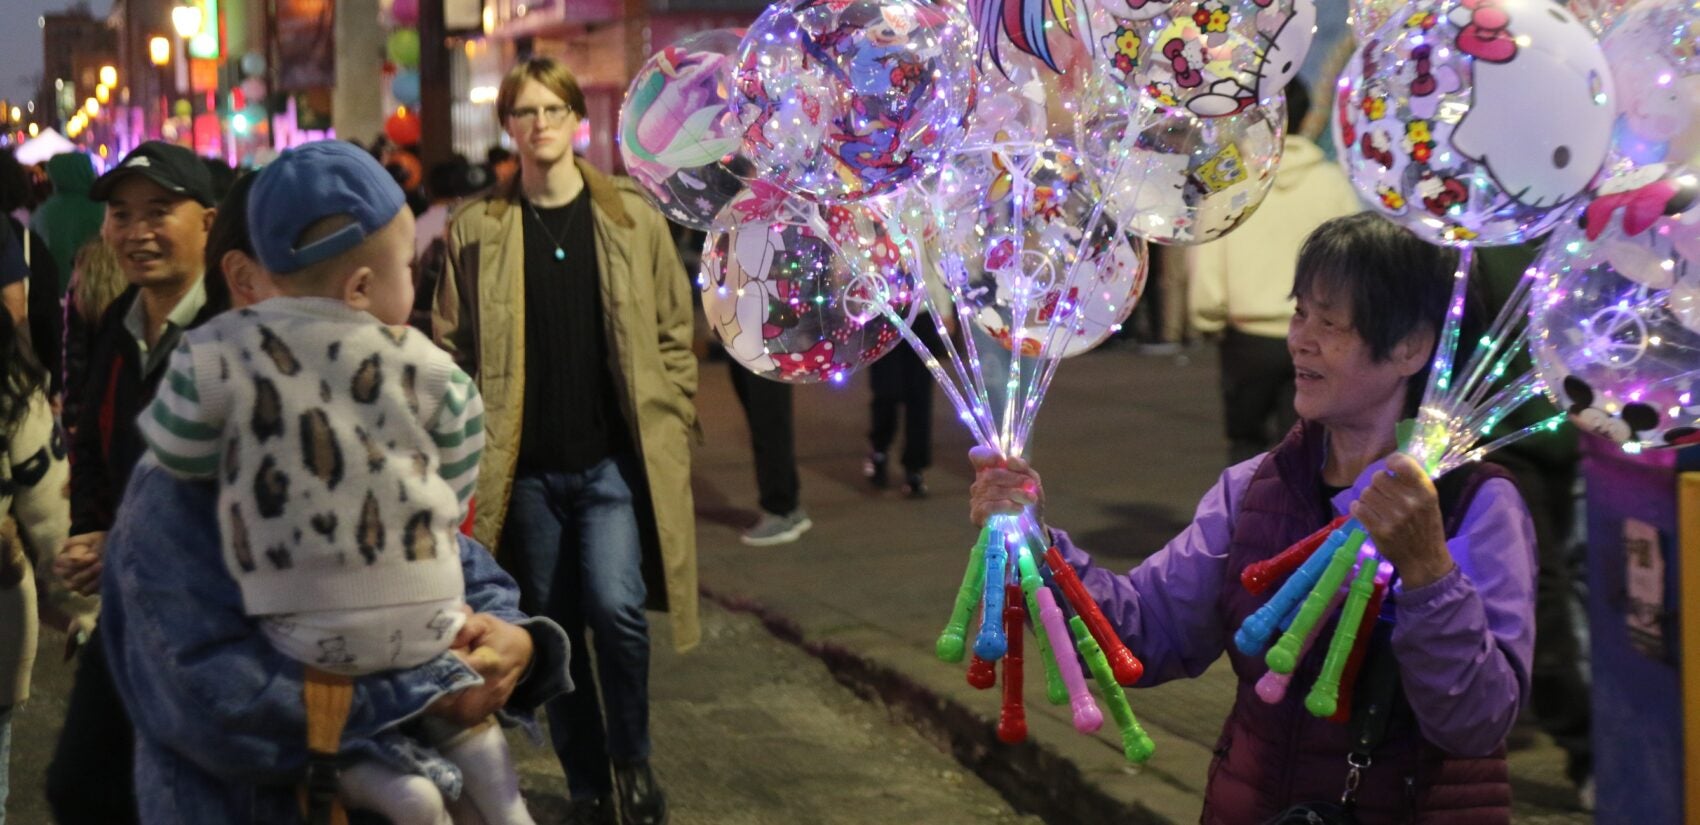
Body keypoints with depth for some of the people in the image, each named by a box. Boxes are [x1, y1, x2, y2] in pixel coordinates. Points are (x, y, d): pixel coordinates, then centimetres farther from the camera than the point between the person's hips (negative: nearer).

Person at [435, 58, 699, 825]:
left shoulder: (631, 216, 3)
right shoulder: (477, 229, 2)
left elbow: (675, 331, 7)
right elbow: (453, 347, 4)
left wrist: (670, 424, 0)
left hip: (617, 461, -1)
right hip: (527, 469, 1)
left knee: (615, 607, -18)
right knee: (553, 628, 8)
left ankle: (632, 761, 6)